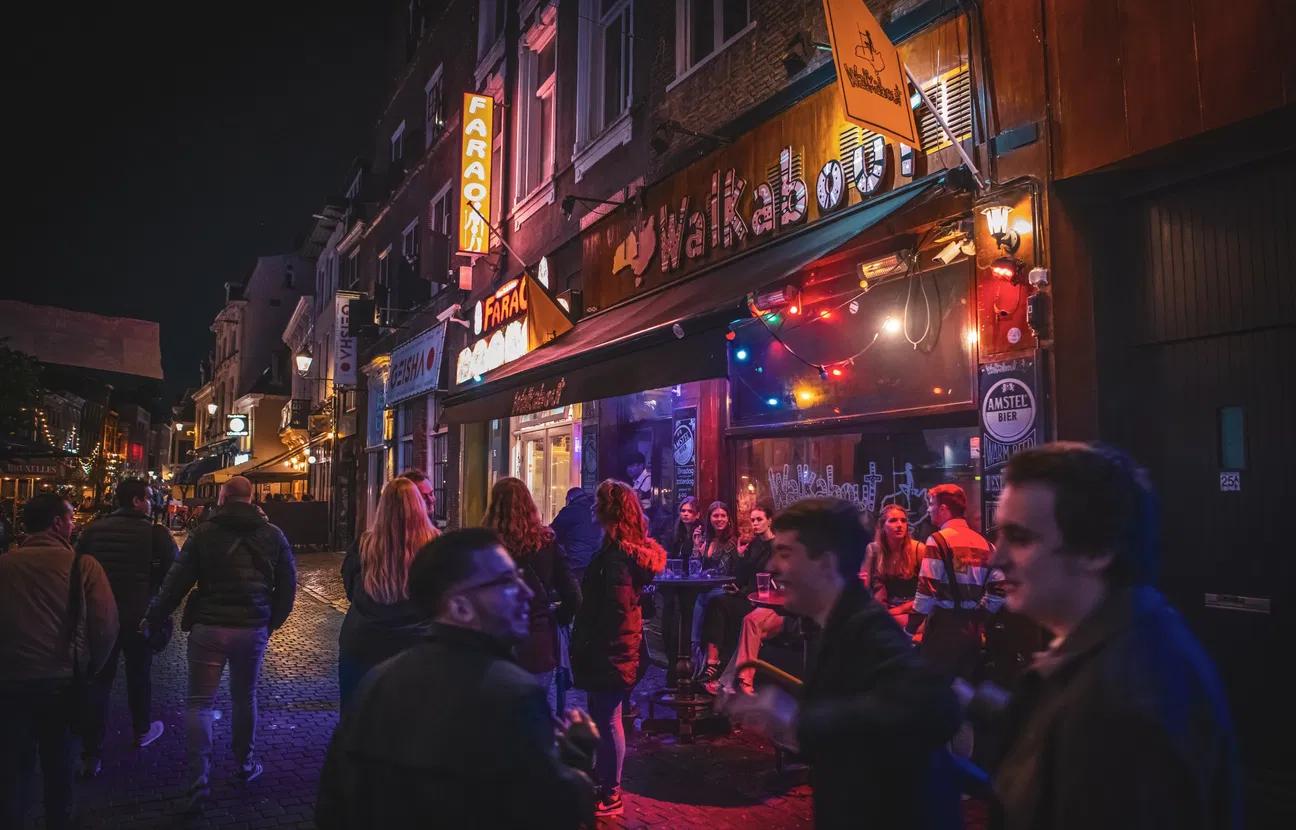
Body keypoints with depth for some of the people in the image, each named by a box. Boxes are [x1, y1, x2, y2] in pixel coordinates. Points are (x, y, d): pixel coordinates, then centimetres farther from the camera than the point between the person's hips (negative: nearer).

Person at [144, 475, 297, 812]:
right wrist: (273, 620, 17)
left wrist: (154, 617, 7)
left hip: (209, 627, -2)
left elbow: (177, 580, -6)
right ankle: (245, 764, 31)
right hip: (254, 629, 3)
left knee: (199, 702, 7)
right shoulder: (273, 534, 2)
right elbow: (288, 583, 5)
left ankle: (200, 779, 2)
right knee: (245, 698, 19)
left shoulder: (204, 532, -6)